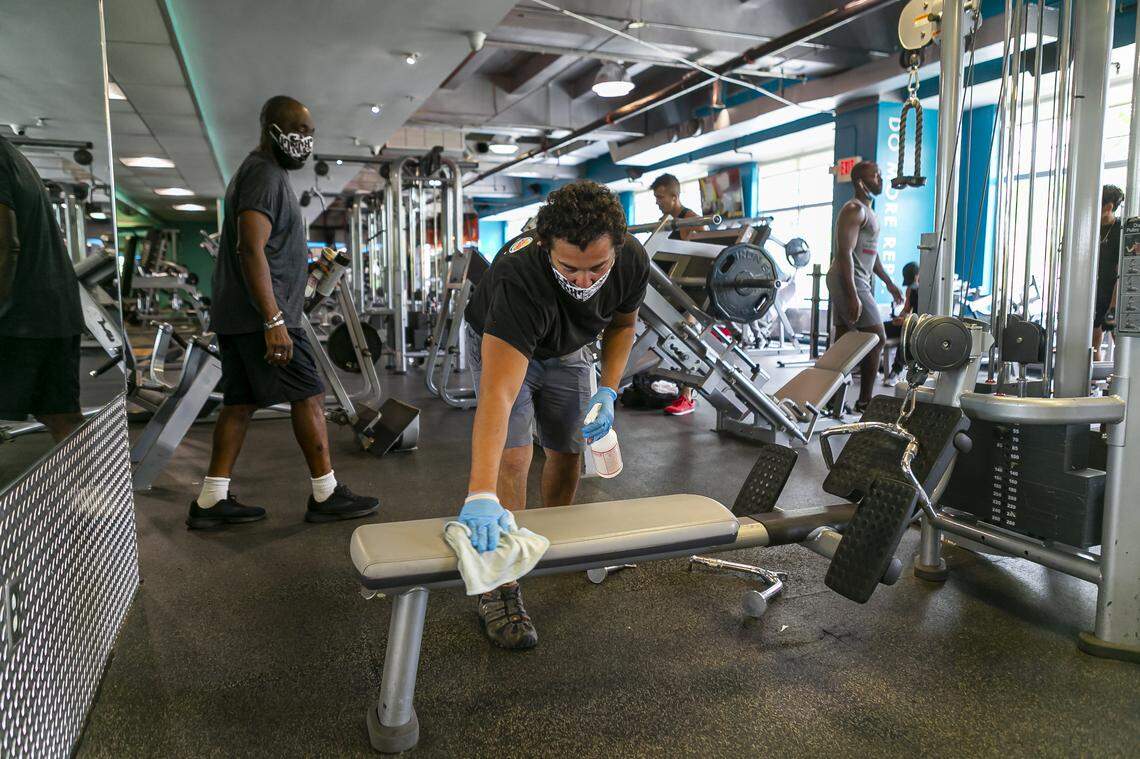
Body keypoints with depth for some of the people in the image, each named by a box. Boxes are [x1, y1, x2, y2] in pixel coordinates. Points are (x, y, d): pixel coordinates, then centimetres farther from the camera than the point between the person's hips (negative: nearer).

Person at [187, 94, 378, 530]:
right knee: (309, 396, -4)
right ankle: (326, 495, 4)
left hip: (235, 316, 10)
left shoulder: (259, 172, 21)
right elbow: (252, 250, -22)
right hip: (259, 317, -10)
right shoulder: (265, 175, -12)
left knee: (240, 403, 10)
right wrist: (273, 321, -26)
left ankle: (211, 502, 13)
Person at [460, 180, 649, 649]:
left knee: (567, 450, 9)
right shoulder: (519, 277, -45)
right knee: (514, 454, -18)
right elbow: (498, 394, -53)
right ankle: (500, 589, -6)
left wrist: (608, 390, -18)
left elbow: (623, 323, -4)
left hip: (565, 349, 5)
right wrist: (481, 496, -62)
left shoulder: (632, 261, -29)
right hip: (500, 345, -4)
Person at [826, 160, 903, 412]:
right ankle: (865, 401, -2)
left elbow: (871, 253, 27)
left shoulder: (867, 211, 20)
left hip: (854, 281, 10)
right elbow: (845, 253, -22)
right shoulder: (854, 210, -13)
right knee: (877, 337, -8)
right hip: (848, 281, -10)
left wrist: (889, 282, 27)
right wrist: (853, 295, -28)